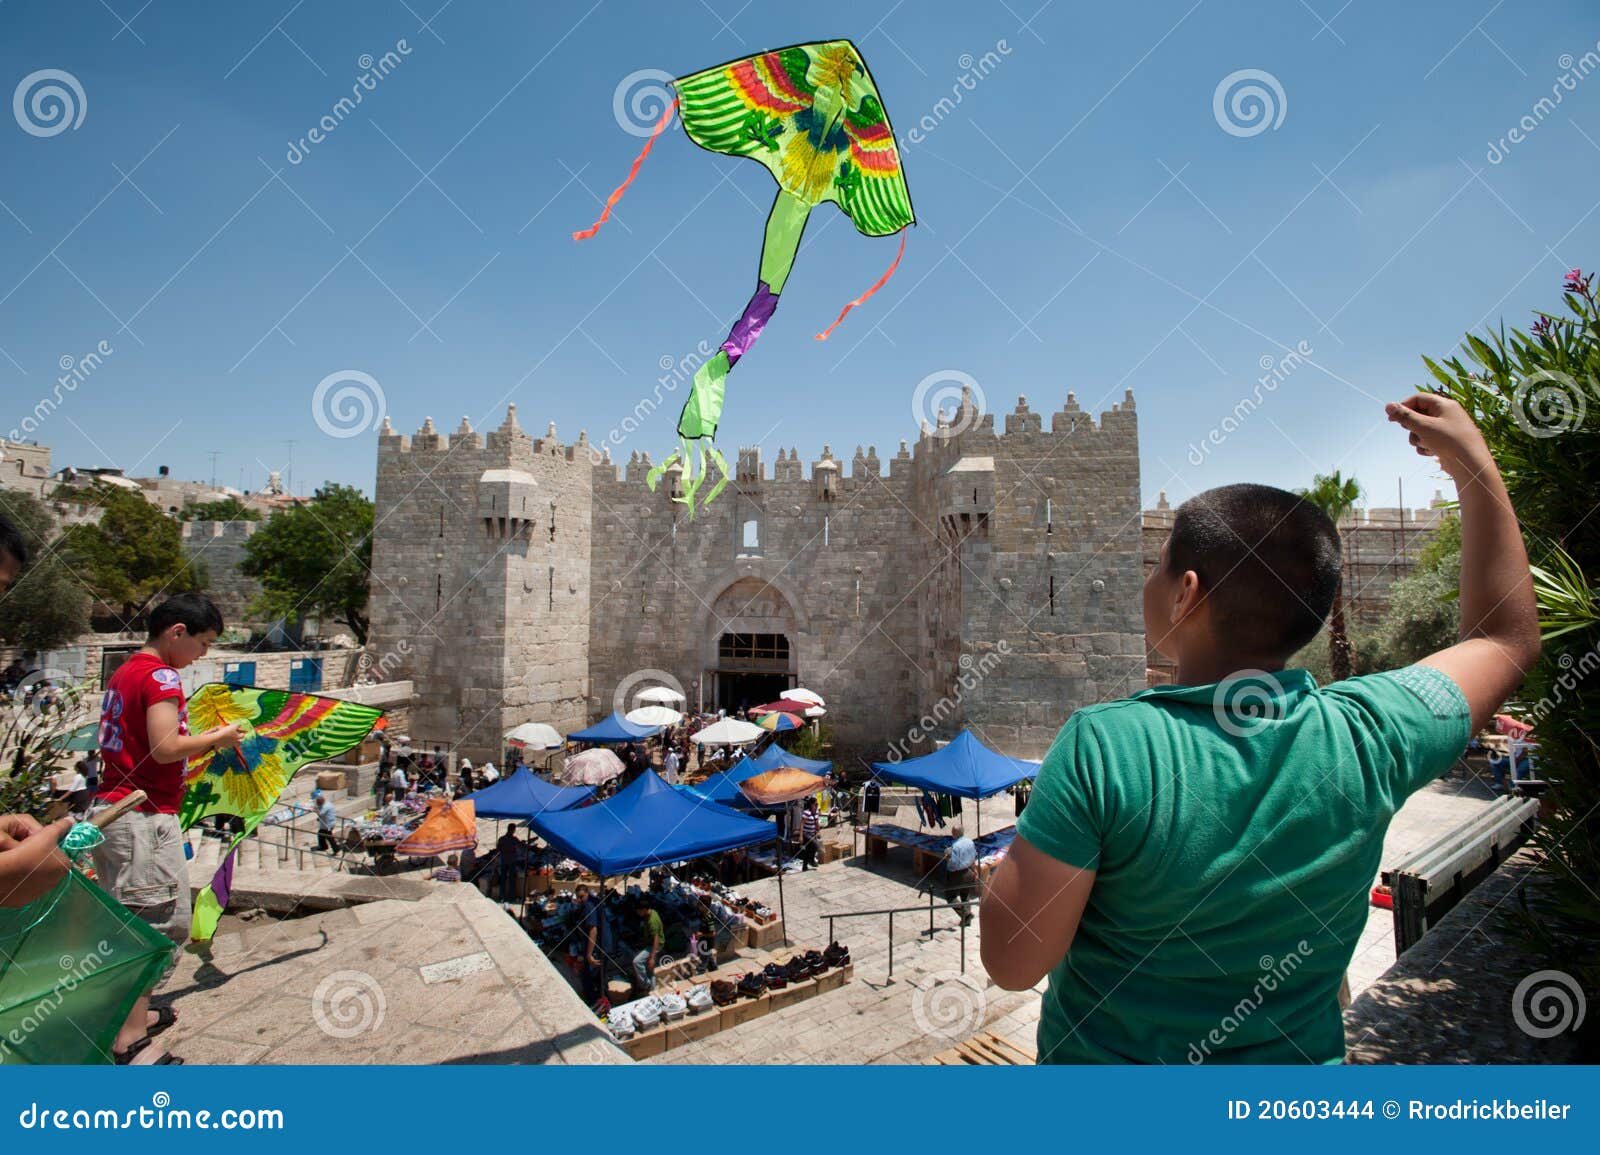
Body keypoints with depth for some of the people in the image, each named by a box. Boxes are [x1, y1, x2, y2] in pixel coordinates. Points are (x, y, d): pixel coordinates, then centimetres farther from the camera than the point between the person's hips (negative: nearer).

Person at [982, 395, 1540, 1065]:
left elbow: (1012, 962, -26)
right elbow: (1507, 636, 1)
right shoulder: (1366, 739, -20)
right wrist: (1473, 461, 3)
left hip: (1104, 1060, -2)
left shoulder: (1101, 746, -32)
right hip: (1295, 1074, 3)